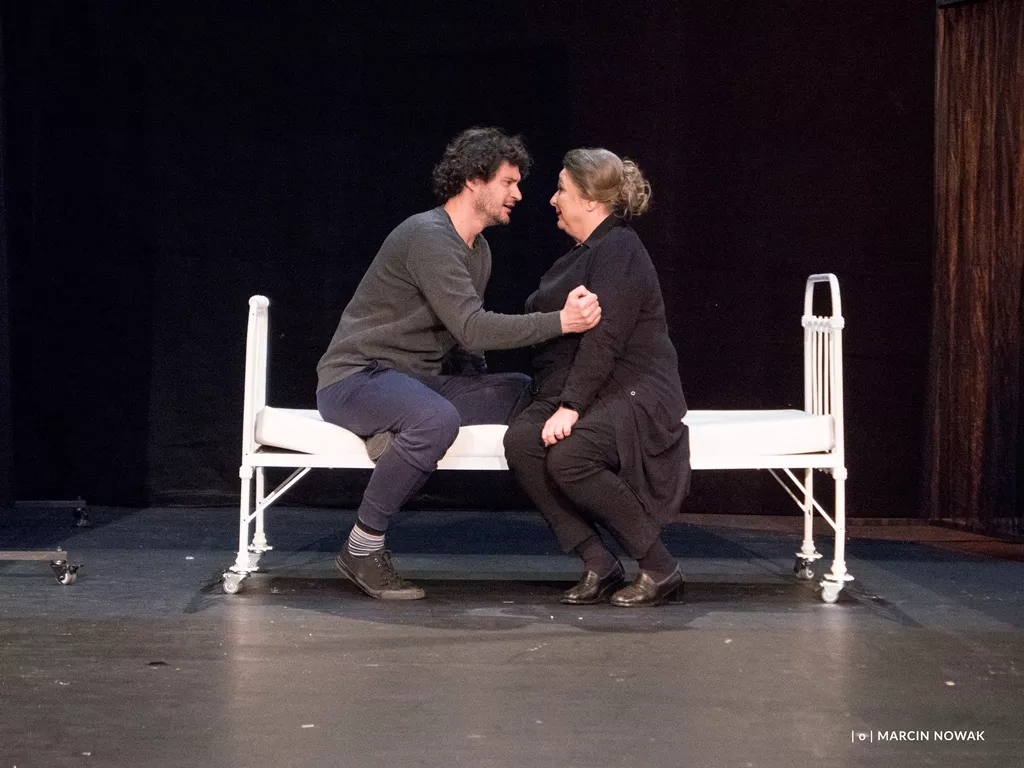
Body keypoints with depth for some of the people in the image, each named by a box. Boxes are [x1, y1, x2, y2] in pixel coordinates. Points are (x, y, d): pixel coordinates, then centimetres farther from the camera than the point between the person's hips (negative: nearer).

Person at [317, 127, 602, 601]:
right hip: (355, 378, -9)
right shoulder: (429, 236, -18)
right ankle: (362, 548, -23)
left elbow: (465, 344, 19)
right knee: (435, 419, -39)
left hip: (418, 380, 9)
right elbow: (473, 327, -28)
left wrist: (479, 393, 2)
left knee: (526, 392, -6)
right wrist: (560, 321, -31)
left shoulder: (477, 249, 13)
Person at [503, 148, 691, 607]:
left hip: (632, 393, -8)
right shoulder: (582, 254, 22)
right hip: (577, 393, 8)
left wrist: (570, 407, -25)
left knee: (569, 456, -34)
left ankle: (660, 569, -16)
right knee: (521, 442, -21)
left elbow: (604, 339, -19)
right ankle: (598, 565, -16)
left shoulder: (619, 250, -9)